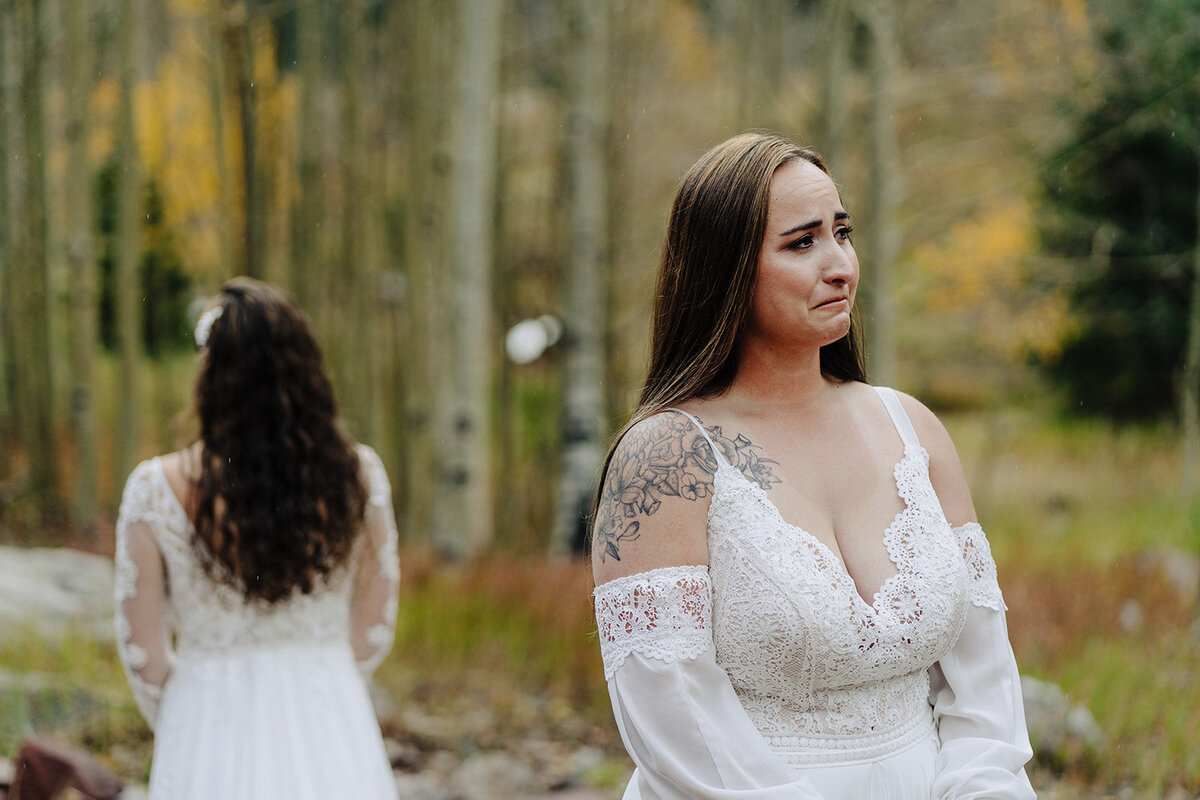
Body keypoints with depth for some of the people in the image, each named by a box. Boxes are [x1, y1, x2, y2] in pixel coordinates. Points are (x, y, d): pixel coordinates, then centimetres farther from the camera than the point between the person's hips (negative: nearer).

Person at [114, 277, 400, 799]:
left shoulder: (157, 489, -12)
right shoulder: (357, 475, -6)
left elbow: (141, 649, -4)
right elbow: (373, 633, 2)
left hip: (212, 739, -1)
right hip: (331, 729, 1)